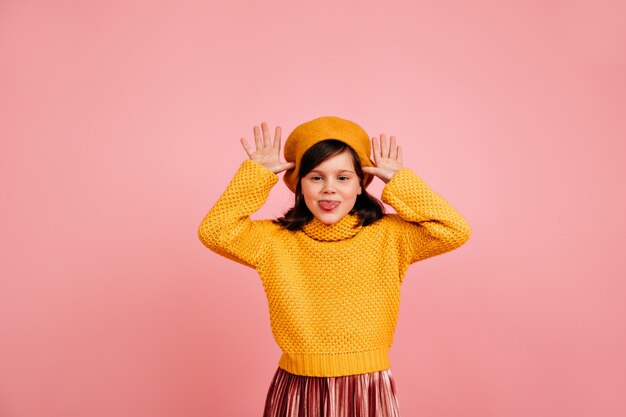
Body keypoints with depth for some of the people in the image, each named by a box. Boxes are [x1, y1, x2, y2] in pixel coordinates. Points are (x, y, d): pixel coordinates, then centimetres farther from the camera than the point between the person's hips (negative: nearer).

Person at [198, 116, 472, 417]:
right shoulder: (274, 240, -1)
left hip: (368, 390, 0)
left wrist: (398, 182, -8)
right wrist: (256, 175, -7)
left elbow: (455, 231, -12)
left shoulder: (388, 236, -3)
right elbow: (214, 231, -11)